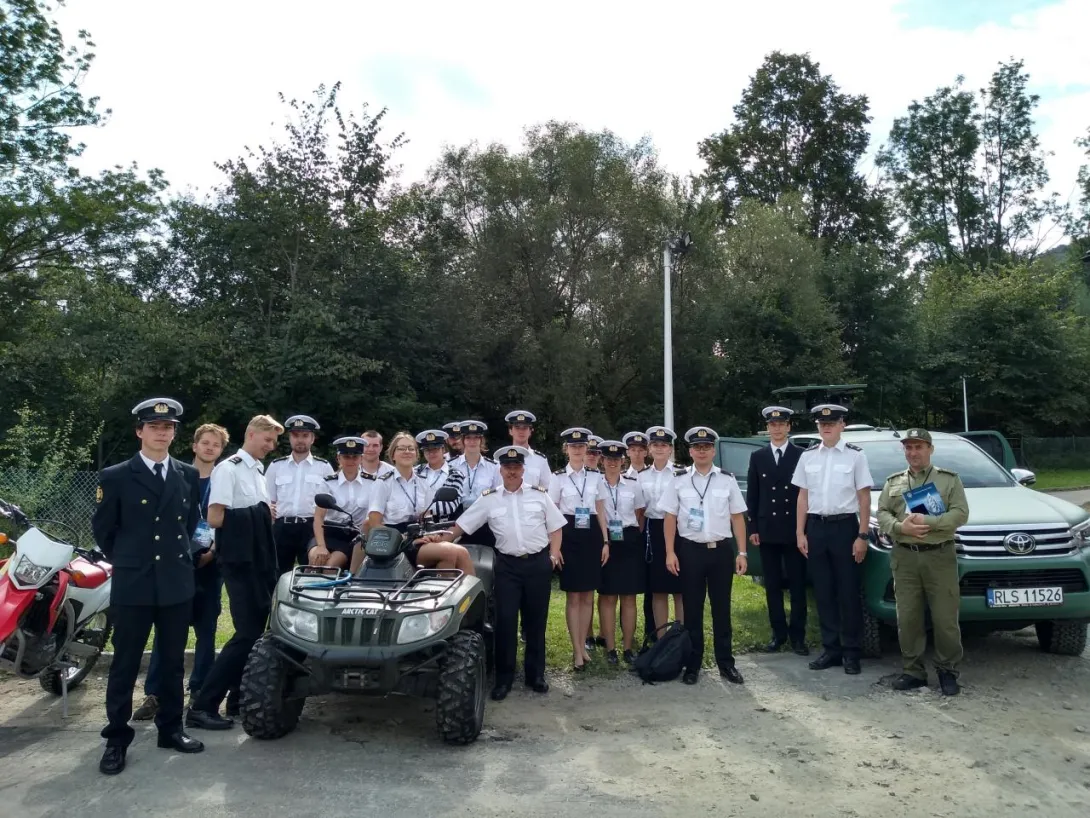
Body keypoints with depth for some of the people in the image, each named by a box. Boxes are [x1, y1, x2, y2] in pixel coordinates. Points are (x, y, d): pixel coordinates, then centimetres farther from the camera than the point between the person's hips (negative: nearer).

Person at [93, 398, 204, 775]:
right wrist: (125, 561, 9)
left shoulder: (189, 475, 5)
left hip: (178, 584, 3)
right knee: (124, 665, 6)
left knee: (173, 662, 12)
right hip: (132, 585, -3)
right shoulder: (115, 477, -5)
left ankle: (170, 729, 25)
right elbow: (102, 529, 4)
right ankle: (116, 739, 18)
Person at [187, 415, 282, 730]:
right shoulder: (228, 469, -9)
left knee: (256, 630, 12)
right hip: (240, 562, -9)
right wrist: (251, 517, -7)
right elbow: (214, 518, -16)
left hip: (260, 561, 9)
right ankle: (202, 706, -2)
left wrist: (264, 518, 3)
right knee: (248, 633, -9)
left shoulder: (258, 471, 16)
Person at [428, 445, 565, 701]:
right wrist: (444, 538, -7)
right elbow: (463, 524, 5)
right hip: (507, 565, 0)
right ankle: (504, 678, 13)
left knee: (536, 620, 8)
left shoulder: (539, 494, 4)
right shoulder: (489, 498, 4)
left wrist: (554, 554, -2)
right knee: (505, 621, -1)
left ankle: (535, 673, 22)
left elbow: (555, 527, 8)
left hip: (539, 563, 0)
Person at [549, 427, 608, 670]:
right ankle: (577, 650, 9)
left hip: (591, 535, 3)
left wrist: (605, 541, 4)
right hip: (569, 536, -3)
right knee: (573, 596, 1)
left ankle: (583, 645, 20)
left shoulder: (595, 476, 7)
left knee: (588, 595, 8)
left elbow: (600, 511, 10)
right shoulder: (558, 477, -1)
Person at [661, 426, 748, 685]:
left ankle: (726, 663, 22)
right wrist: (670, 553, -4)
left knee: (722, 608, 10)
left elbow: (737, 517, 4)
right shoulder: (678, 481, 1)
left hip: (721, 549, 1)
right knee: (692, 609, 8)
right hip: (690, 550, 0)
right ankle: (692, 664, 19)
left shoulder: (727, 480, 2)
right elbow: (670, 518, 1)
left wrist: (742, 552, 1)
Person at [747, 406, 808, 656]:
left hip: (794, 529, -2)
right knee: (773, 585, 8)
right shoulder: (757, 457, 6)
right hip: (767, 530, 2)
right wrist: (753, 528, 0)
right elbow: (752, 495, 6)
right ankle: (778, 633, 17)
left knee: (797, 585, 4)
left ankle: (797, 635, 12)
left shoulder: (802, 455, 0)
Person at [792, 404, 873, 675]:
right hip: (816, 527, 3)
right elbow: (803, 496, 9)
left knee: (848, 591, 3)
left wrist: (863, 535, -7)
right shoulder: (808, 456, 7)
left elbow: (864, 498, -3)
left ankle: (851, 651, 15)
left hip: (844, 526, -3)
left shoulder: (855, 455, -3)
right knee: (823, 591, 9)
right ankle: (831, 648, 19)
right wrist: (800, 533, 5)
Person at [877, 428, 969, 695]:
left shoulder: (950, 479, 7)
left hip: (940, 556, -2)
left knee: (945, 618, -1)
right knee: (908, 618, 3)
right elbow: (882, 514, 7)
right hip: (904, 557, 2)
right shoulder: (893, 482, 15)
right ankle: (913, 671, 13)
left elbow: (960, 513, -5)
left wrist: (928, 522, -18)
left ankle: (948, 672, 14)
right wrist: (900, 527, -13)